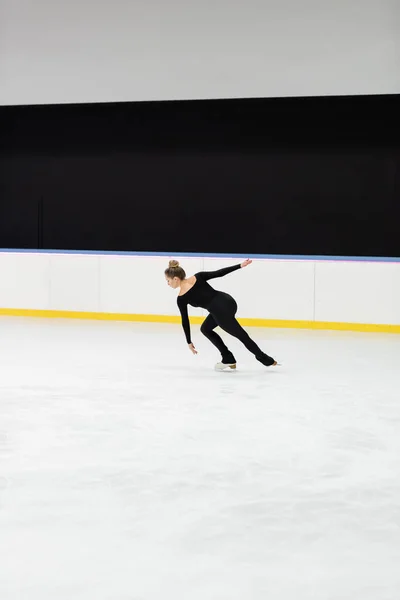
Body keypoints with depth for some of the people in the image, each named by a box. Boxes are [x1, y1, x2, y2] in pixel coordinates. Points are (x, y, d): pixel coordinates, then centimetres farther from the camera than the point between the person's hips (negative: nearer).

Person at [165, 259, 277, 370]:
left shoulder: (181, 298, -4)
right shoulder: (198, 277, 4)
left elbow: (185, 321, 4)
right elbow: (219, 273, 0)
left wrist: (189, 342, 15)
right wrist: (240, 265, 5)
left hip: (222, 312, -7)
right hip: (229, 302, 7)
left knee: (241, 335, 13)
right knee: (205, 329, 24)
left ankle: (266, 360, 29)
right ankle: (228, 359, 27)